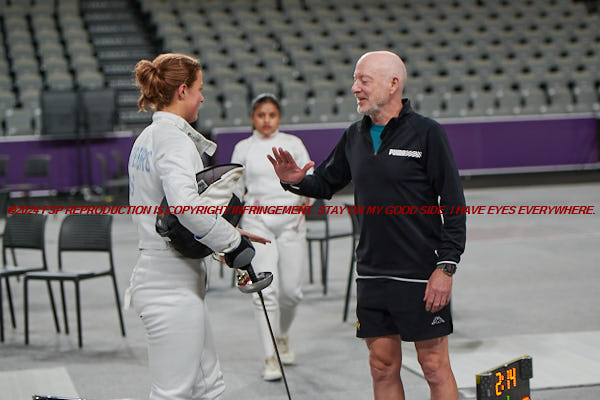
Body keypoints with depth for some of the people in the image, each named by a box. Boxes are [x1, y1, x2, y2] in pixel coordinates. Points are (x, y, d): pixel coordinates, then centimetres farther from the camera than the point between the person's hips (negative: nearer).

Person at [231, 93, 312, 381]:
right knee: (266, 290, -11)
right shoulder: (243, 148, 6)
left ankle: (282, 335, 34)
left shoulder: (293, 144, 6)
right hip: (257, 222, -1)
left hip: (291, 221, 1)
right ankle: (270, 358, -8)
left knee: (291, 290, 3)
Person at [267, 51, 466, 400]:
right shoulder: (355, 136, 10)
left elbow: (454, 205, -9)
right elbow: (325, 184, 20)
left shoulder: (427, 133, -8)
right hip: (371, 275, 6)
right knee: (383, 368, 11)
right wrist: (297, 181, -3)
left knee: (436, 369, 1)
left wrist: (446, 267, -15)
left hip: (421, 275, -5)